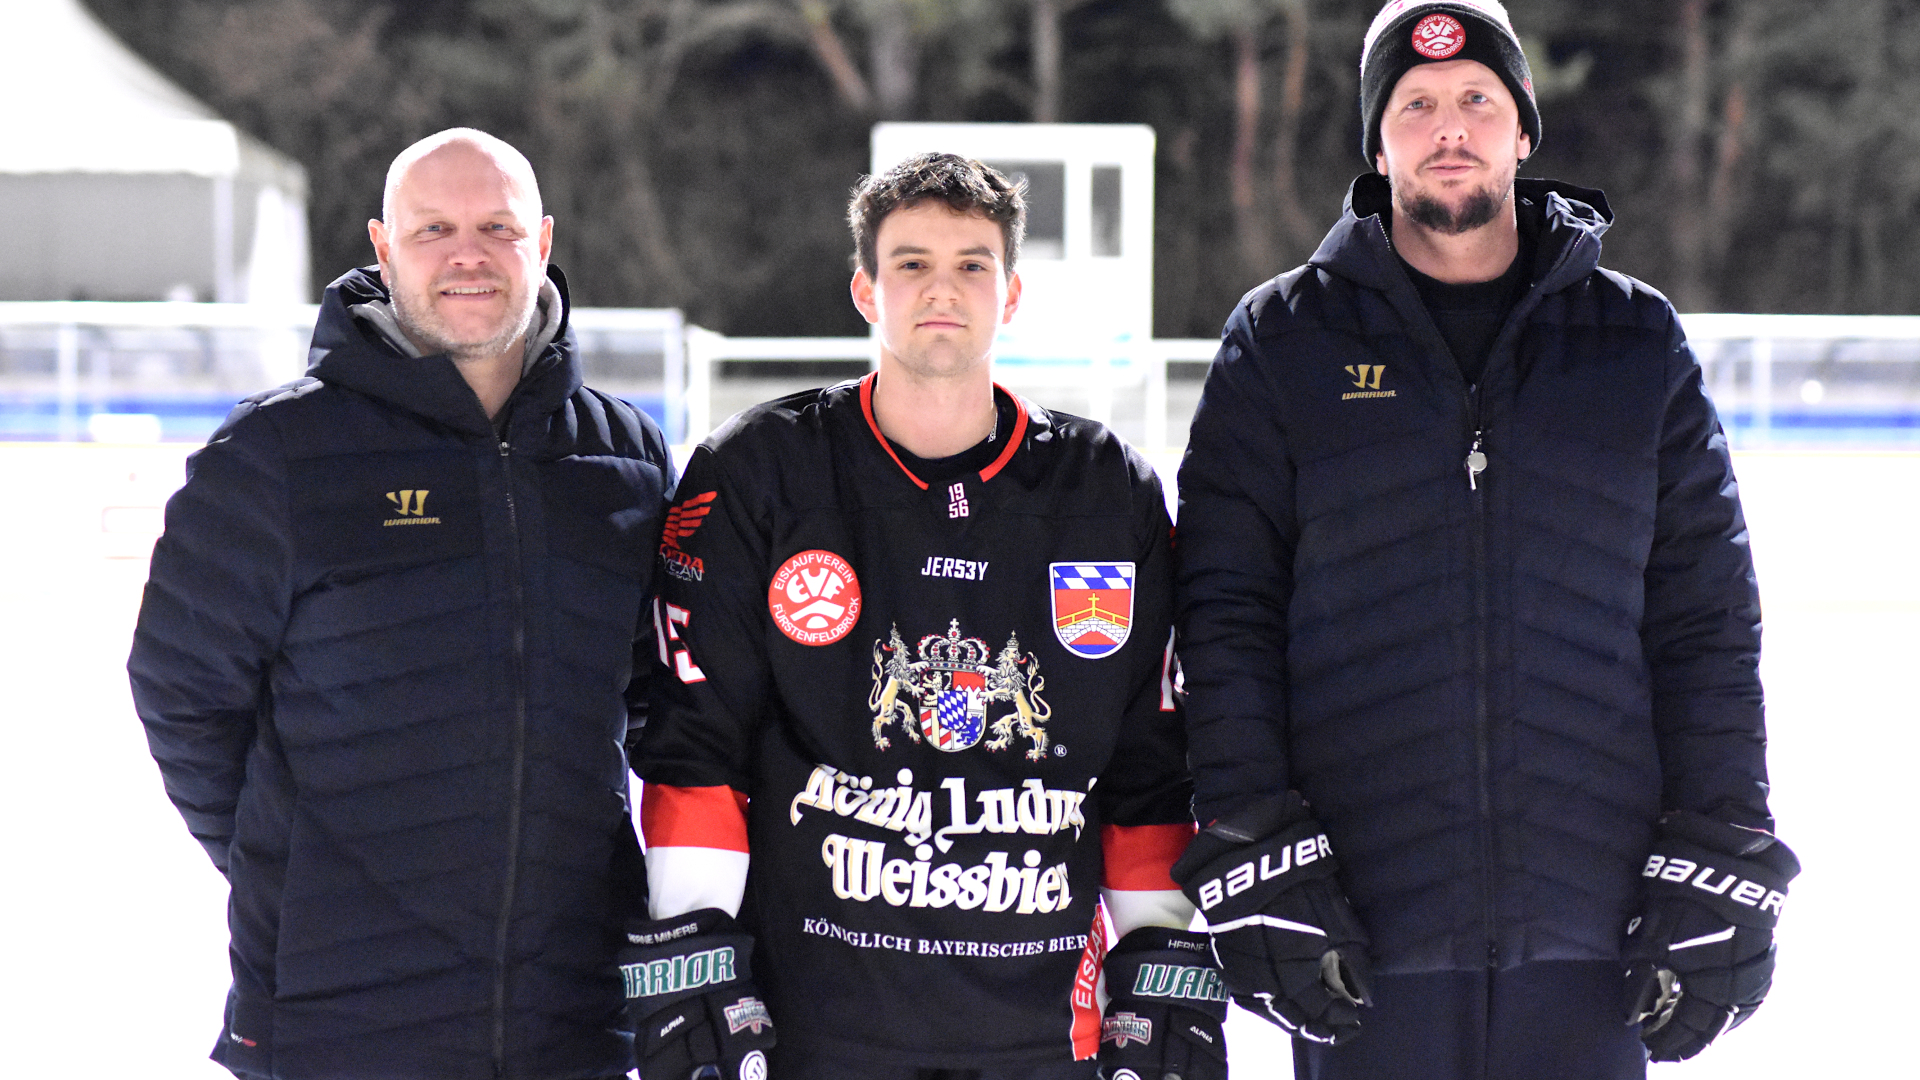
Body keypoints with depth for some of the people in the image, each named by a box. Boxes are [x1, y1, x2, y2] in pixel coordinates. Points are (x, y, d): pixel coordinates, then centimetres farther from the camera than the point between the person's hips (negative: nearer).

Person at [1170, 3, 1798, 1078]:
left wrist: (1720, 861, 1)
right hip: (1363, 925, -1)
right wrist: (1250, 846, -8)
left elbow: (1709, 617, 9)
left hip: (1589, 920, 1)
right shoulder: (1286, 342, 6)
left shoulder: (1638, 342, 9)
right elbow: (1225, 605, 2)